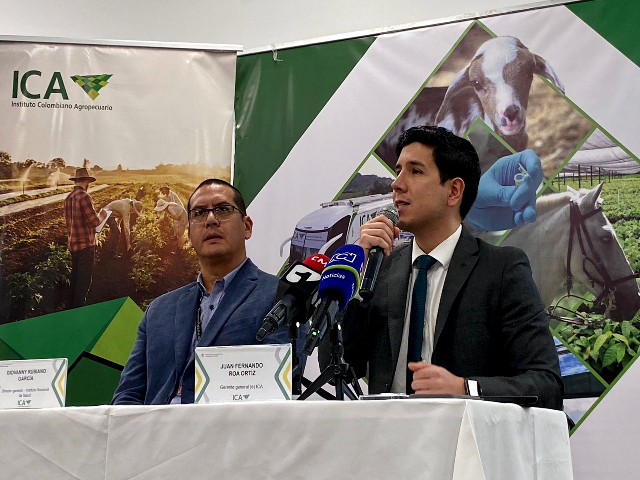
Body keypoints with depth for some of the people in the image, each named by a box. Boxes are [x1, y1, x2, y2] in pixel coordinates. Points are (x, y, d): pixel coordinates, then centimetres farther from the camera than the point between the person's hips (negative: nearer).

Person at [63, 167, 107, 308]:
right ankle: (79, 307, 0)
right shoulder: (84, 197, -17)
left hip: (73, 244, 8)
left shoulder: (68, 198, 7)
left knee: (75, 277, 18)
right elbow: (94, 221, -18)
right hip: (86, 244, -8)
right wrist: (101, 216, 2)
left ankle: (73, 306, 27)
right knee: (84, 280, -2)